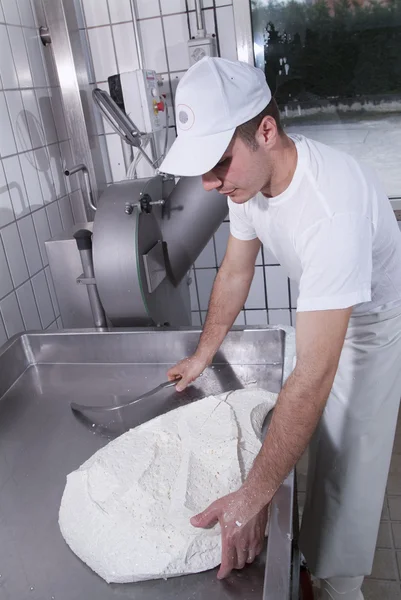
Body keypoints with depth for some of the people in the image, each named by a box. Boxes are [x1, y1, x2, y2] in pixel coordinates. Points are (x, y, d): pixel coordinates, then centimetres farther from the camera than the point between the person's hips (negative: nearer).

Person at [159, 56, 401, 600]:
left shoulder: (333, 205, -43)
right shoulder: (247, 171, -17)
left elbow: (316, 373, -44)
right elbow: (235, 271, -2)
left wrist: (254, 497, -41)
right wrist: (203, 355, 0)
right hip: (319, 304, 7)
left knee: (345, 457, 1)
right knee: (307, 428, 20)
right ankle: (311, 543, 47)